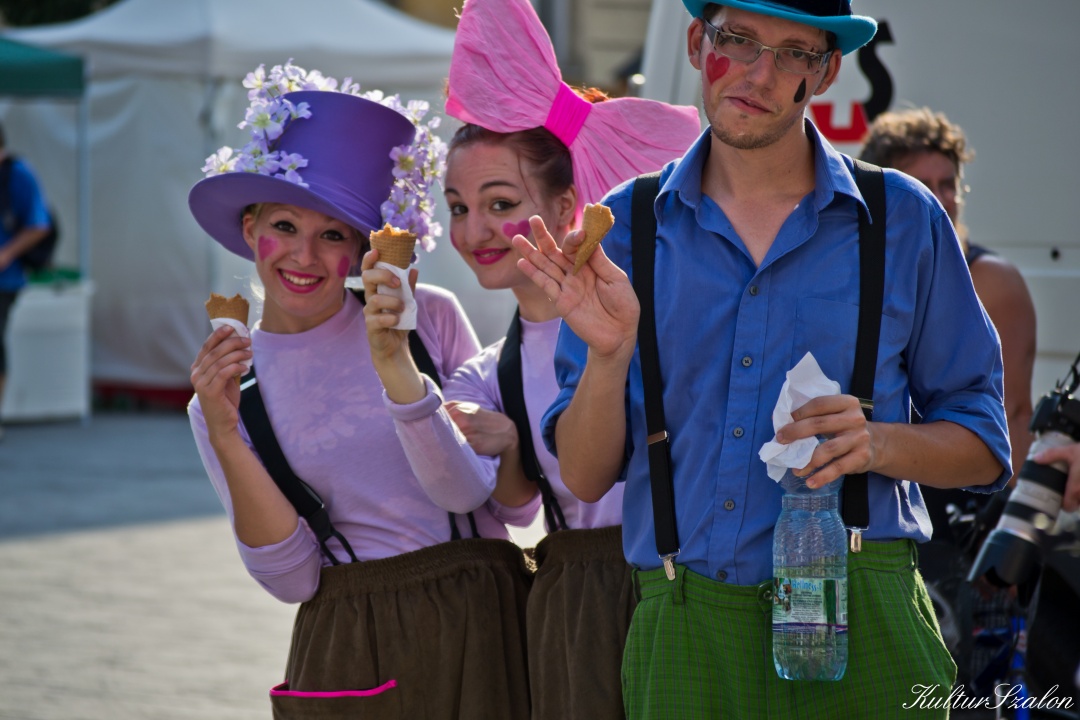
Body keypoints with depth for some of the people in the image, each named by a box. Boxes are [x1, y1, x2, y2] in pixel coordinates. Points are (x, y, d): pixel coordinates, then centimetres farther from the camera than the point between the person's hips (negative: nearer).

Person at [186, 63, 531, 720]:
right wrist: (226, 438, -14)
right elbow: (292, 577, -5)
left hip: (481, 630, -1)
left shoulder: (429, 318, -2)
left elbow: (470, 490, -11)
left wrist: (395, 365, -21)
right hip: (348, 657, 1)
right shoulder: (228, 393, 3)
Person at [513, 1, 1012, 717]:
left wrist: (878, 444, -11)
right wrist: (608, 352, -13)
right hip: (682, 629, 1)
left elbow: (985, 448, 8)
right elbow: (585, 478, 4)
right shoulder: (627, 228, 6)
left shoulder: (902, 220, 5)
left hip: (862, 626, 0)